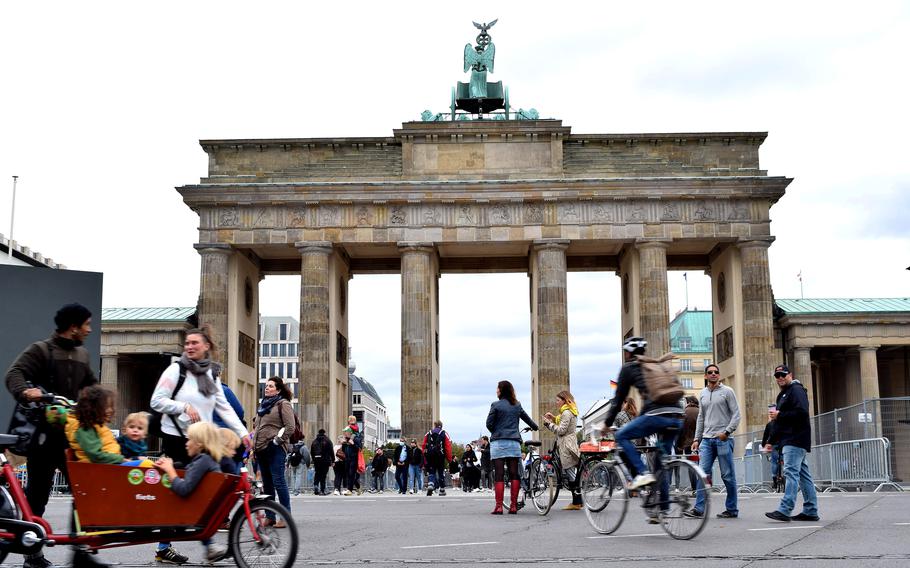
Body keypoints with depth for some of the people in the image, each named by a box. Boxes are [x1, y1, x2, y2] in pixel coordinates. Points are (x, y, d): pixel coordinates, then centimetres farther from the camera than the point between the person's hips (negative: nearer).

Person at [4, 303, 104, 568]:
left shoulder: (82, 354, 15)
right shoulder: (40, 350, -6)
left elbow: (91, 384, 28)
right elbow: (14, 374, -20)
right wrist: (25, 392, -39)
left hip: (71, 432, 7)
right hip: (44, 433, -7)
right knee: (38, 492, 1)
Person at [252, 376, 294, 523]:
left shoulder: (283, 404, -3)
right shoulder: (262, 405, 21)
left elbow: (290, 427, -10)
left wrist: (277, 440, -13)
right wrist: (254, 444, 17)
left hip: (275, 450, -8)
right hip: (261, 449, 8)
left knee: (278, 482, -9)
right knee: (267, 484, 10)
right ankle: (269, 516, 15)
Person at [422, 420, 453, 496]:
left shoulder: (428, 434, 8)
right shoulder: (444, 434, 3)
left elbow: (423, 447, 7)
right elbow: (448, 447, -5)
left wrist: (425, 457, 14)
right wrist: (449, 458, 1)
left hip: (430, 456, 1)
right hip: (440, 456, -1)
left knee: (431, 472, 7)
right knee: (441, 472, 11)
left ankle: (430, 485, -20)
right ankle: (442, 490, 15)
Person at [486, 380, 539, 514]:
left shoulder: (496, 405, -3)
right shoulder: (517, 405, 12)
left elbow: (489, 424, -4)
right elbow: (527, 418, 27)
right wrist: (535, 427, 47)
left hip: (498, 442, -4)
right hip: (514, 442, 4)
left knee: (499, 476, -3)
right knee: (514, 475, 5)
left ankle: (499, 506, -7)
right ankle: (513, 506, 3)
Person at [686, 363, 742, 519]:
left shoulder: (727, 391, 0)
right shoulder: (702, 394, 16)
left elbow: (736, 414, -4)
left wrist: (727, 431, -15)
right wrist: (697, 439, 14)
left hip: (723, 439, -5)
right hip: (706, 439, 5)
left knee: (728, 476, 0)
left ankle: (732, 509, 8)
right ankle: (699, 508, -5)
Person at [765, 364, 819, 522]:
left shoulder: (796, 390, -7)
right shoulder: (783, 394, 25)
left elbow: (802, 413, -22)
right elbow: (779, 422, 31)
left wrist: (779, 415, -16)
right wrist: (771, 441, 28)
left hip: (795, 440, -11)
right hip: (789, 441, 11)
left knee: (791, 472, -17)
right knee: (803, 474, 10)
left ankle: (784, 510, -24)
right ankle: (811, 511, 12)